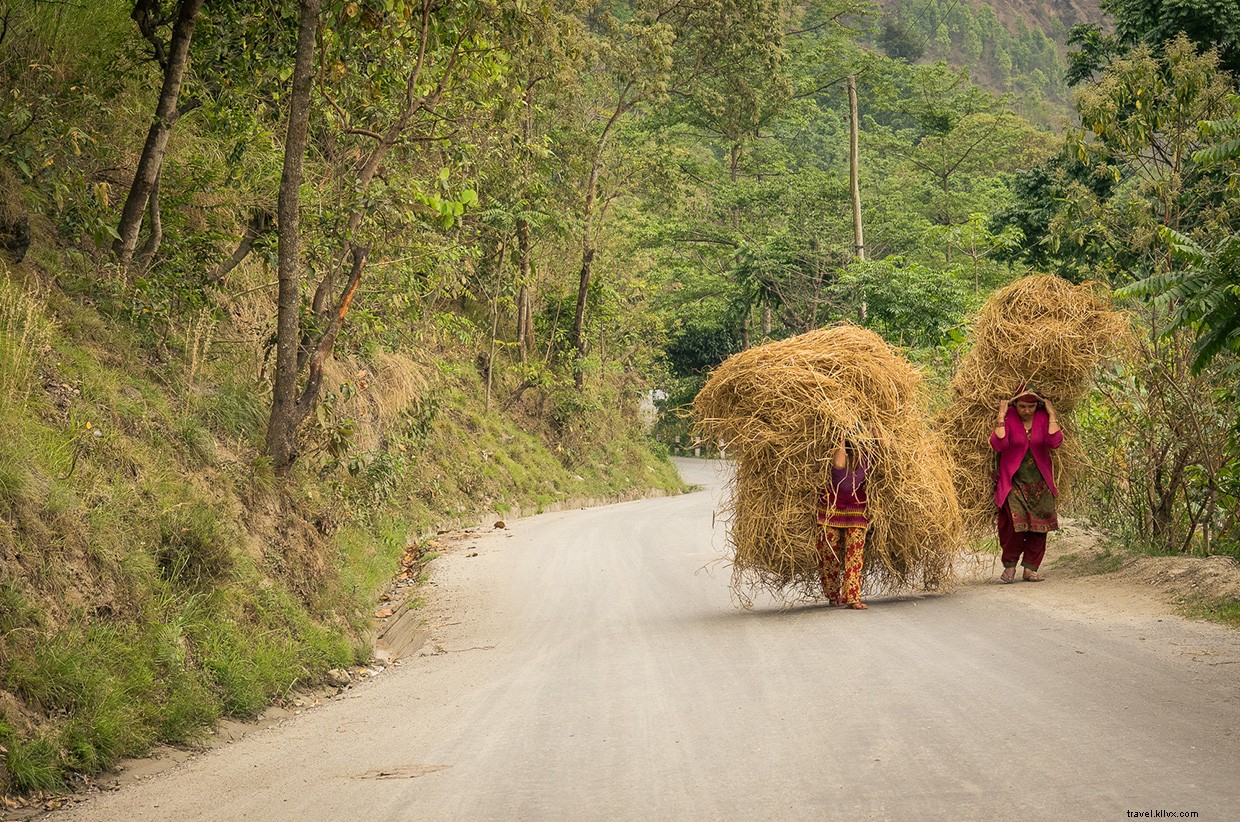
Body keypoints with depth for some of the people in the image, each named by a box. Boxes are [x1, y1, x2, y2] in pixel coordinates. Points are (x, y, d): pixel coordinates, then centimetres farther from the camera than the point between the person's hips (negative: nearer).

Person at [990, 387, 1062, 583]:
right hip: (1013, 481, -3)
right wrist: (1001, 417, -22)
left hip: (1039, 483, 3)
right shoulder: (1008, 418, -6)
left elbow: (1055, 442, -16)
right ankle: (1009, 566, -2)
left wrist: (1051, 415, -14)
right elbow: (998, 445, -21)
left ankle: (1030, 569, 9)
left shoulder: (1043, 418, 0)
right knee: (1015, 522, -17)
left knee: (1040, 525, -1)